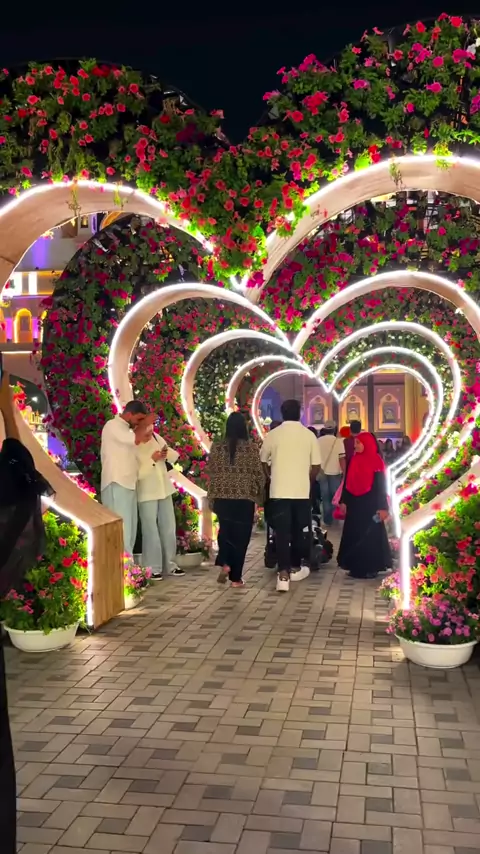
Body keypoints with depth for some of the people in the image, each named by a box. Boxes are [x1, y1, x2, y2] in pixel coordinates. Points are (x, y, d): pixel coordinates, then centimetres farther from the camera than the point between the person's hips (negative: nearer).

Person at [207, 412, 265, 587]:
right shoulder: (251, 447, -6)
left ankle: (224, 563, 0)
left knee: (225, 531, 20)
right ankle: (236, 577, 8)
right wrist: (260, 494, 14)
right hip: (244, 497, -2)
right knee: (241, 535, 6)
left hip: (222, 496, 2)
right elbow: (258, 473, -2)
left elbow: (211, 472, 5)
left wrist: (211, 497, 15)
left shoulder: (217, 446, 0)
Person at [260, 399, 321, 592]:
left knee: (282, 532, -2)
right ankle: (295, 568, 28)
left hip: (279, 491, -1)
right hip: (302, 491, 1)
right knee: (298, 530, 16)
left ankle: (283, 574, -11)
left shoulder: (273, 435, -1)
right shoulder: (309, 435, 0)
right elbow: (316, 466, 1)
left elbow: (263, 462, 10)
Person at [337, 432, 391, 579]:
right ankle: (357, 566, 18)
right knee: (354, 535, 8)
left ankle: (370, 567, 11)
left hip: (370, 504, -5)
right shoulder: (354, 459, 7)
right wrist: (344, 501, 10)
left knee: (369, 535, 2)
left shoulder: (377, 461, -9)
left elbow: (381, 485, -9)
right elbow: (347, 482, 12)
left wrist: (383, 507, -12)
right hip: (355, 503, 5)